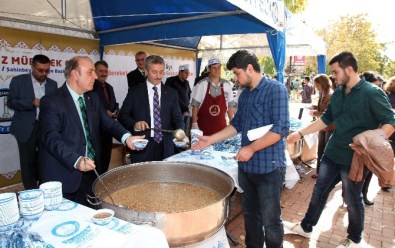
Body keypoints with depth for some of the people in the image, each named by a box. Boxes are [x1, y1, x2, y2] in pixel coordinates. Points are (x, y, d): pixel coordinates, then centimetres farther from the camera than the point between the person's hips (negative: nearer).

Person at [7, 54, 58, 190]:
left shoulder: (52, 84, 6)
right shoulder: (18, 81, -3)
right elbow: (11, 102, -7)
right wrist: (32, 102, -21)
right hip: (26, 128, -2)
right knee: (28, 162, 5)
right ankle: (31, 191, 19)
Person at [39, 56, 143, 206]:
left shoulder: (93, 98, 9)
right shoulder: (51, 102, -12)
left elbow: (107, 122, 4)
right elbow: (52, 138, -21)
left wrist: (126, 137, -16)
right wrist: (76, 160, -35)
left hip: (90, 171, 6)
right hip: (64, 175, -5)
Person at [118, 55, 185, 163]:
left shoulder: (172, 93, 6)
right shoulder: (135, 92, 2)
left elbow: (177, 118, 2)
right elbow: (122, 115, 3)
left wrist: (179, 131, -19)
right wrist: (134, 124, -17)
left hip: (165, 148, 2)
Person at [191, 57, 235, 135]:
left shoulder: (226, 85, 2)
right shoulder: (202, 84, -7)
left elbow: (230, 106, 8)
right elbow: (195, 106, -4)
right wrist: (194, 124, -7)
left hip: (221, 126, 3)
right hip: (203, 126, -2)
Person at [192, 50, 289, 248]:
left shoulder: (276, 89, -12)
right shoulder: (244, 94, 11)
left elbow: (281, 128, -20)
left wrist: (251, 148, -19)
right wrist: (210, 140, 10)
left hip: (269, 167, -7)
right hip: (246, 165, 7)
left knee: (270, 220, 7)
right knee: (250, 214, 20)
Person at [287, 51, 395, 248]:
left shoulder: (372, 93, -15)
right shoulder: (338, 93, 6)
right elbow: (326, 118, 12)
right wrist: (300, 133, 6)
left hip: (354, 157, -6)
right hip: (333, 152, 7)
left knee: (352, 200, 11)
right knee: (319, 191, 15)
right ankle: (305, 227, 32)